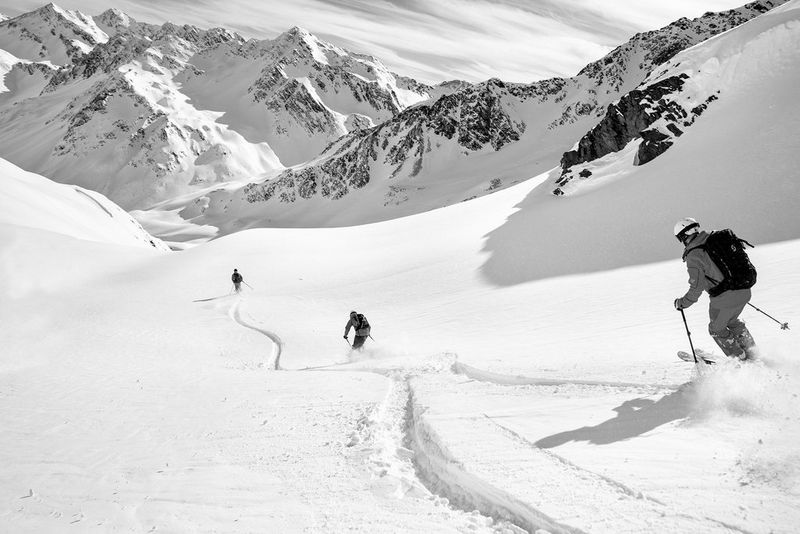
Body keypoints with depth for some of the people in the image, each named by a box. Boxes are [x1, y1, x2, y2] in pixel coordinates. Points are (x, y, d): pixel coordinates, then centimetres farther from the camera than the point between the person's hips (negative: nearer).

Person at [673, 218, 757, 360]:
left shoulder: (693, 256, -16)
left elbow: (697, 288, -17)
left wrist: (681, 303, -1)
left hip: (724, 300, -7)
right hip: (744, 292, 7)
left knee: (717, 329, 20)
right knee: (732, 321, 33)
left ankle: (740, 358, 25)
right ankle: (751, 352, 38)